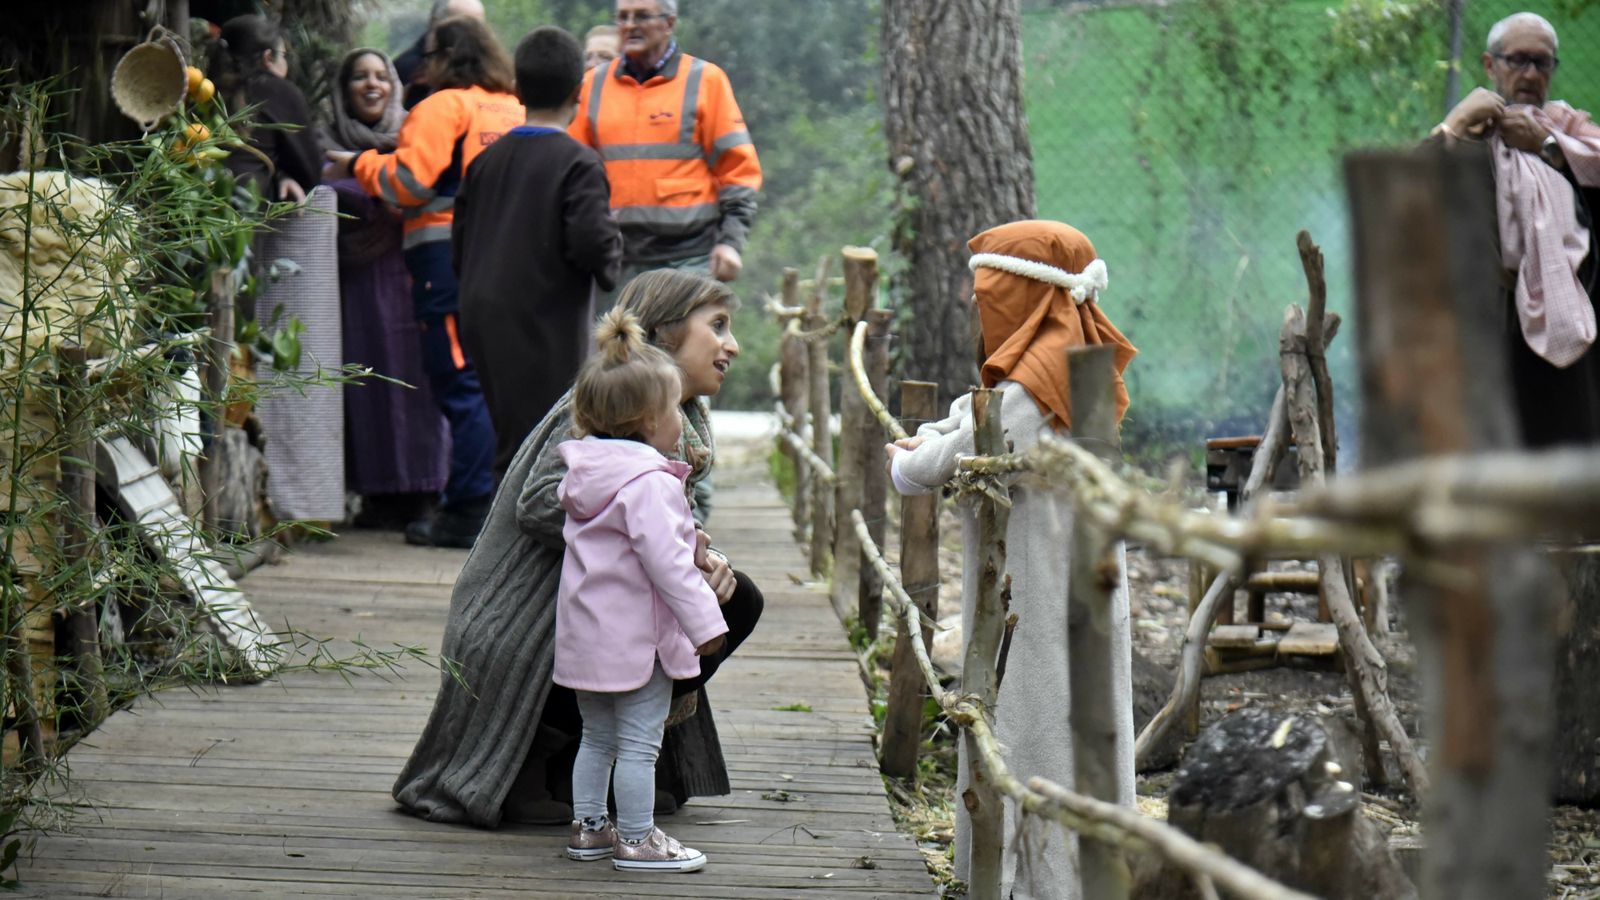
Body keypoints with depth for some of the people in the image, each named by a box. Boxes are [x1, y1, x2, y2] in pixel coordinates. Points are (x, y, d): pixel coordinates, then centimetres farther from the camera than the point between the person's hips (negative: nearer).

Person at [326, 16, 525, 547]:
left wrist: (359, 165, 4)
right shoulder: (515, 110, 16)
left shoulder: (443, 107, -5)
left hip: (449, 251, -7)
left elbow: (409, 179, -11)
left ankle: (469, 511, -7)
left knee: (461, 383, -6)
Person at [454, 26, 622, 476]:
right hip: (547, 333, -7)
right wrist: (614, 238, 0)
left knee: (510, 444, 13)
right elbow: (591, 243, -21)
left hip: (483, 324, 7)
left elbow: (460, 243, 13)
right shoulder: (578, 164, -11)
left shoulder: (488, 159, 9)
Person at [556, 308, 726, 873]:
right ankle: (635, 840, 4)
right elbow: (665, 560, -24)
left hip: (585, 631, 9)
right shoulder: (649, 482, -20)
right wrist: (703, 620, -19)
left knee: (597, 736, 18)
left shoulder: (585, 473, 8)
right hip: (637, 634, -9)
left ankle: (588, 827, 24)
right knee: (640, 741, -1)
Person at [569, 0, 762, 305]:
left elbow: (738, 166, 1)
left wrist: (731, 242, -7)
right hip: (617, 256, 4)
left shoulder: (705, 80, 3)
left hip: (689, 256, -3)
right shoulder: (595, 84, 12)